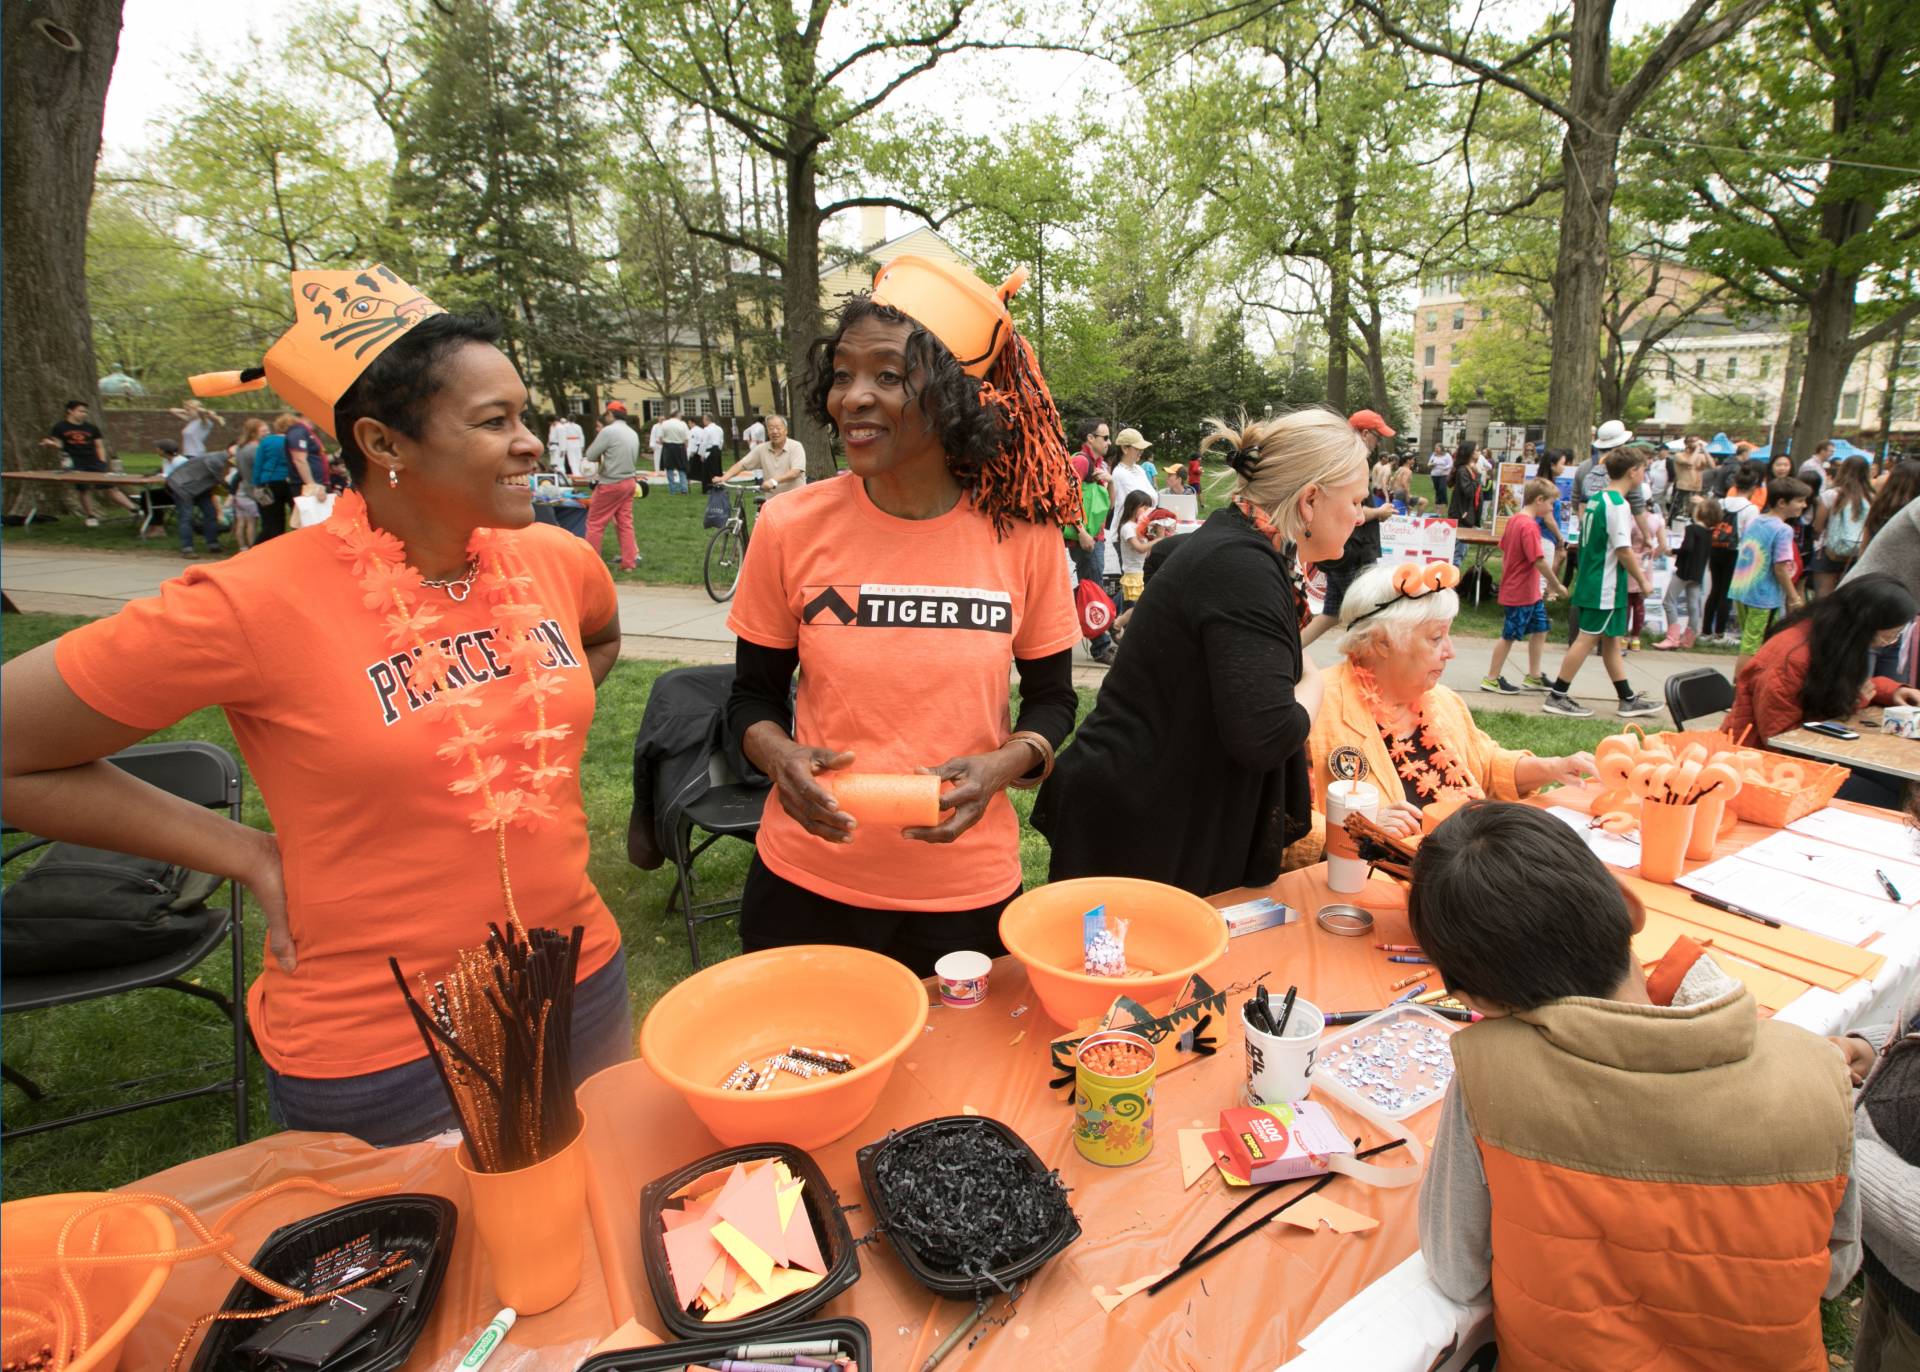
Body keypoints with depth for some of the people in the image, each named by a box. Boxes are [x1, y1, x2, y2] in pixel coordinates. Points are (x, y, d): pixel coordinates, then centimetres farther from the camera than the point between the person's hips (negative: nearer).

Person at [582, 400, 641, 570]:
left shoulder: (608, 431, -14)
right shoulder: (633, 434, 8)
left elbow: (590, 456, -13)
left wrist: (601, 456, 7)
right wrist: (607, 457, 9)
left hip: (611, 484, -7)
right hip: (629, 482, 7)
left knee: (595, 523, 3)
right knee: (625, 523, 10)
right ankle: (629, 562, 9)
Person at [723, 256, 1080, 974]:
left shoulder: (1022, 534, -9)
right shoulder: (791, 526, -9)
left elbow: (1051, 697, 3)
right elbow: (753, 695, 3)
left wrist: (1005, 763, -16)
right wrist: (780, 757, -18)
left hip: (965, 893, 0)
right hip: (805, 883, 1)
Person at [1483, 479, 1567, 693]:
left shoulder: (1514, 519, 7)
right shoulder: (1529, 526, -22)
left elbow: (1504, 551, 16)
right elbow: (1539, 561, -24)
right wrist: (1556, 586, -14)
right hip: (1520, 593, -10)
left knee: (1540, 629, 16)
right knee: (1510, 635, 1)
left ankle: (1533, 677, 25)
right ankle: (1491, 679, 12)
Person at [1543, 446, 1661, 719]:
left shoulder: (1595, 499, 12)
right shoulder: (1618, 505, -16)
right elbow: (1623, 550, -19)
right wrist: (1643, 581, -9)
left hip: (1590, 581, 10)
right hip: (1606, 586, -10)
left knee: (1611, 640, 14)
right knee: (1587, 639, -4)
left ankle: (1628, 699, 23)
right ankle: (1557, 697, 0)